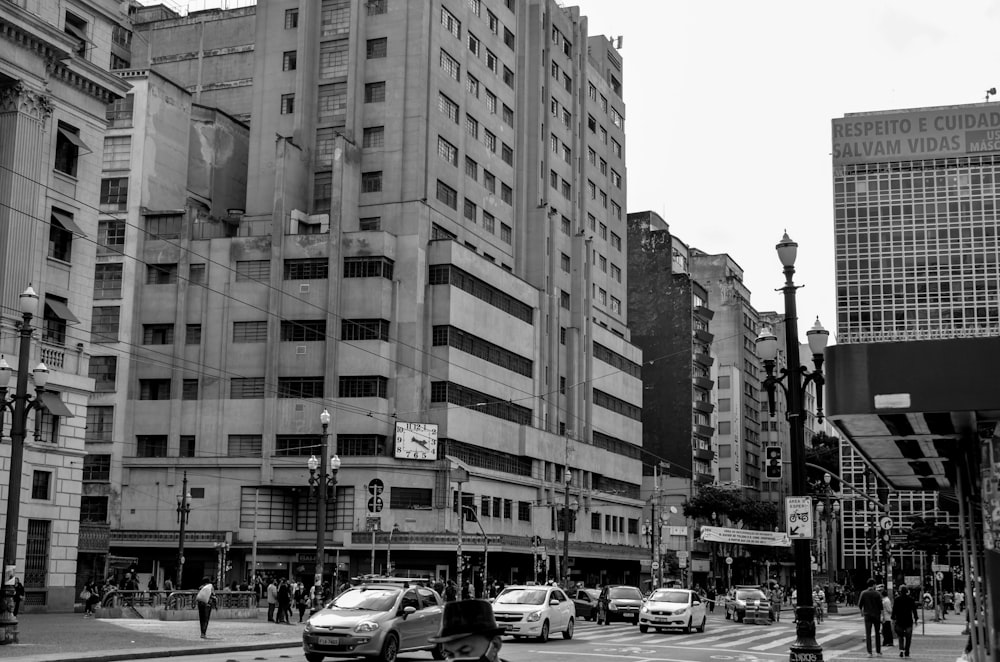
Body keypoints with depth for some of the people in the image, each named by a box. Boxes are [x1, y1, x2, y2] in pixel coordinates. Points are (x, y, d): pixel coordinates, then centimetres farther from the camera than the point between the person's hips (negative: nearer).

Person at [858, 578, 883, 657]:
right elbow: (881, 606, -9)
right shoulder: (877, 594, -7)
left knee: (868, 634, 3)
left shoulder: (863, 593, -4)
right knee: (877, 634, 11)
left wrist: (862, 610, 19)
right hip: (876, 615, 0)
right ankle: (878, 652, 13)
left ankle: (869, 652, -3)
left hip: (867, 615, 0)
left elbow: (859, 604, -1)